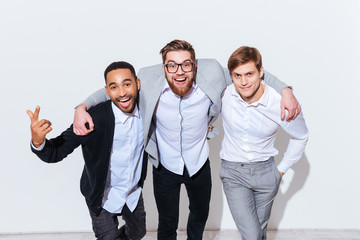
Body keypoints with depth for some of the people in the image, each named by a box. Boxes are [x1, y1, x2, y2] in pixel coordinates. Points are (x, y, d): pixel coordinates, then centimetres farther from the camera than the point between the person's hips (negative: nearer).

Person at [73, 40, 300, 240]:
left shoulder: (211, 74, -25)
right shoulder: (149, 79, -26)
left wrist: (285, 89, -20)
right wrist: (82, 107, -26)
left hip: (199, 164, 2)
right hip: (165, 167, -2)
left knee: (200, 214, 29)